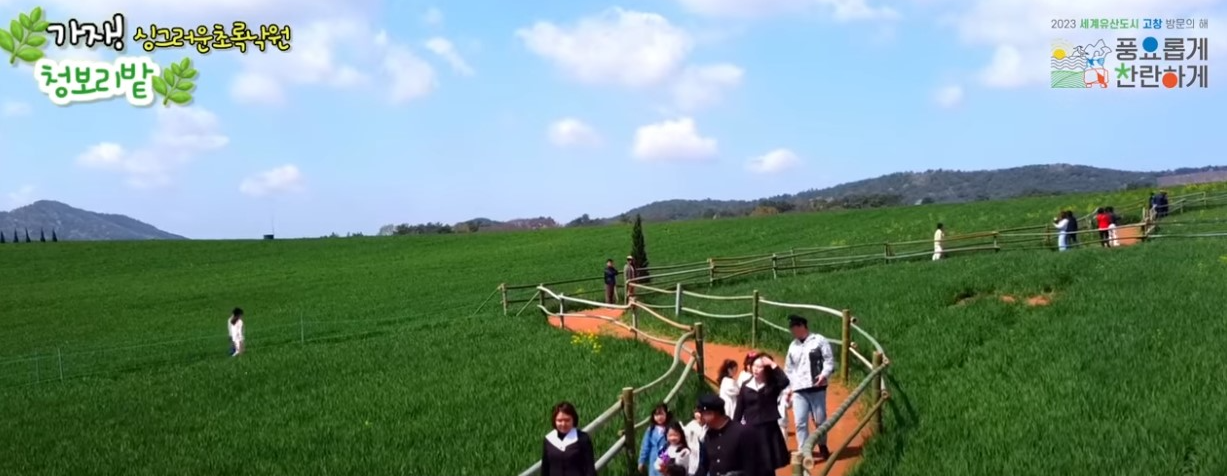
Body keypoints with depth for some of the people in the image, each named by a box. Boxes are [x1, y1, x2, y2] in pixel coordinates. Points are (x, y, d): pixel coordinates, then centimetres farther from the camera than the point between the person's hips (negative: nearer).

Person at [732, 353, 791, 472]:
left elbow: (785, 381, -26)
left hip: (769, 428, -2)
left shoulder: (772, 385, -3)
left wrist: (773, 365, -21)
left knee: (769, 465, 4)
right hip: (751, 429, 2)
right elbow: (739, 409, 6)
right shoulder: (746, 386, 3)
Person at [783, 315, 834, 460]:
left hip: (816, 388, -4)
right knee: (800, 422, -5)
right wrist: (788, 387, 14)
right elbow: (788, 369, 21)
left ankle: (822, 446, 28)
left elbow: (829, 360, -5)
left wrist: (824, 375, -20)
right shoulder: (793, 346, 17)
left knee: (820, 420, 6)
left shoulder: (819, 341, 1)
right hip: (798, 390, 4)